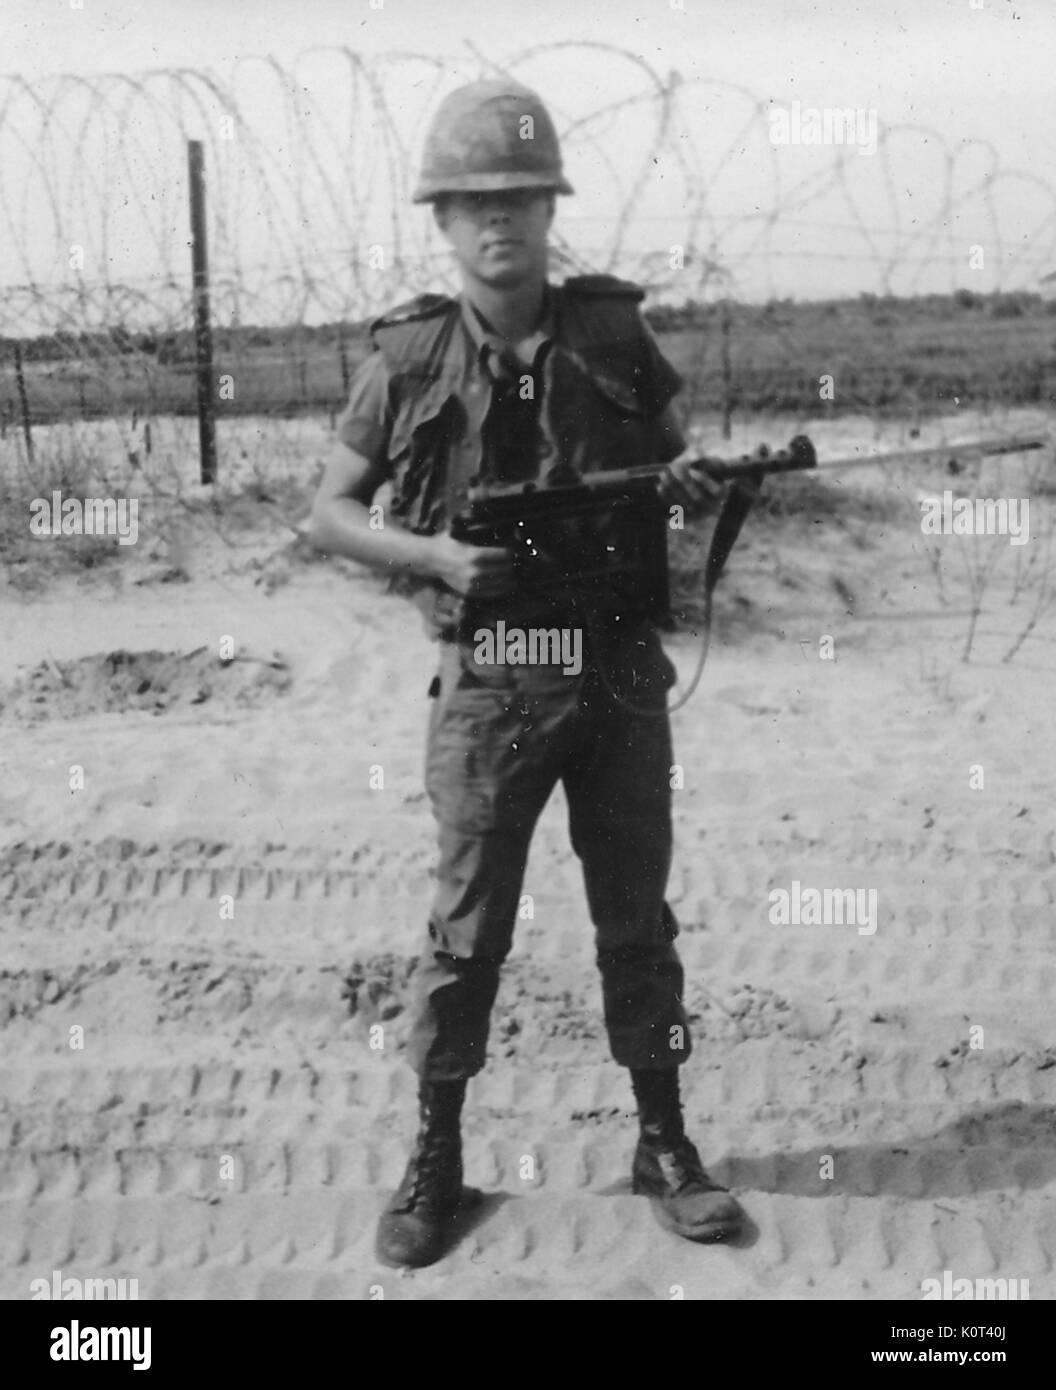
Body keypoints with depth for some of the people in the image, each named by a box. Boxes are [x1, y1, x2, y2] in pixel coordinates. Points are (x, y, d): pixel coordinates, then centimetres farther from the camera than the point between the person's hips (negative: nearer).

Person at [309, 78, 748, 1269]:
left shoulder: (613, 335, 1)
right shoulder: (409, 360, -4)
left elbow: (672, 468, 14)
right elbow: (330, 514, 1)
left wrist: (689, 487, -10)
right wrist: (436, 556, -15)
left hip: (620, 668, 2)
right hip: (488, 679, -2)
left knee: (636, 915, 11)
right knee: (467, 927, 6)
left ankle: (663, 1144, 25)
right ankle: (435, 1159, 21)